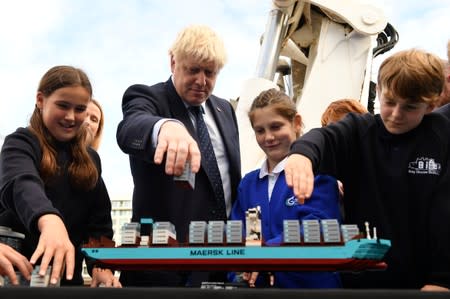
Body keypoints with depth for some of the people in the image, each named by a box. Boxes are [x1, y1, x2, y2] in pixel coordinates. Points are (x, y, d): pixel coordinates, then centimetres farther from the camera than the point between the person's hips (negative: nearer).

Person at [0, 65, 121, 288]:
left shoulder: (90, 159, 9)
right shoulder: (21, 143, -8)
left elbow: (99, 218, 7)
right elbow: (21, 184, -29)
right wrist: (49, 220, -49)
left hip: (67, 275, 5)